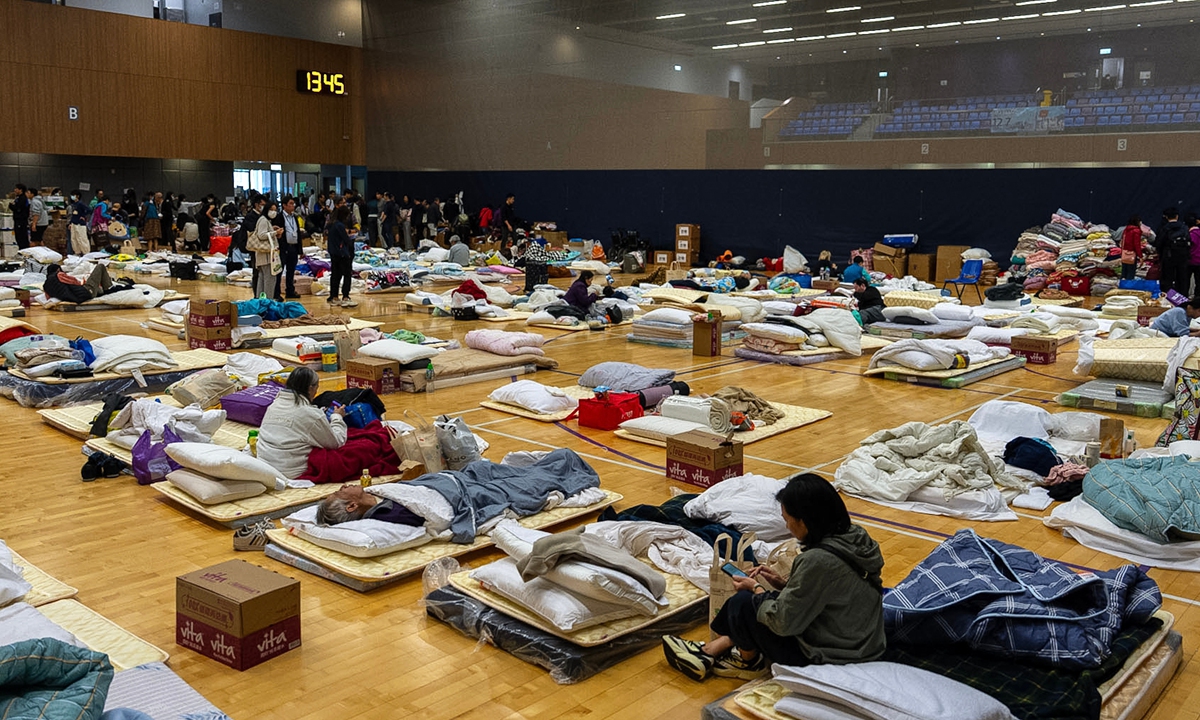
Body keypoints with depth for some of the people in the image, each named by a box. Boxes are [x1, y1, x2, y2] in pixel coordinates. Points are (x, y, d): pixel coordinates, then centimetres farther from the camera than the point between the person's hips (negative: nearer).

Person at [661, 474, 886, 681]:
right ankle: (716, 647, 24)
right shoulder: (855, 537, -3)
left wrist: (756, 588, -4)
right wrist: (785, 583, 7)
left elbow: (783, 622, -20)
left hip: (825, 661, -9)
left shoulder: (819, 560, -29)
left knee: (743, 602, 0)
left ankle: (749, 660, 25)